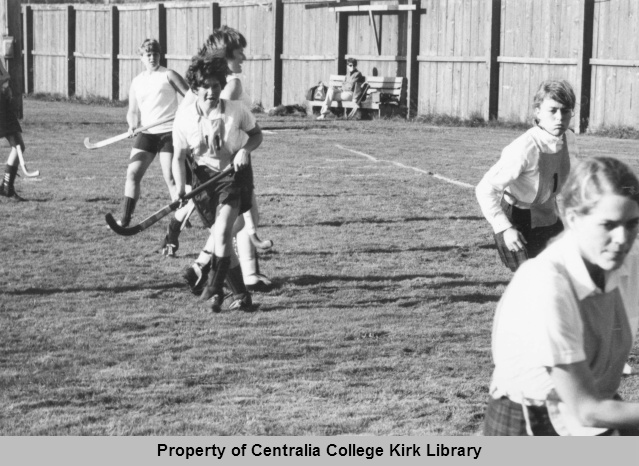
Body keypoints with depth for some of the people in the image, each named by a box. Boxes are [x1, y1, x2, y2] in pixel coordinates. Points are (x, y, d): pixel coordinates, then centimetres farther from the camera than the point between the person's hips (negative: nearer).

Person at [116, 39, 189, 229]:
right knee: (132, 173, -4)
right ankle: (125, 219, 0)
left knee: (171, 178, -7)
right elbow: (133, 110, 15)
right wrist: (132, 125, -6)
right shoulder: (136, 82, 14)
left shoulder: (168, 75, 2)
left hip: (169, 132, -4)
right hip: (146, 133, 4)